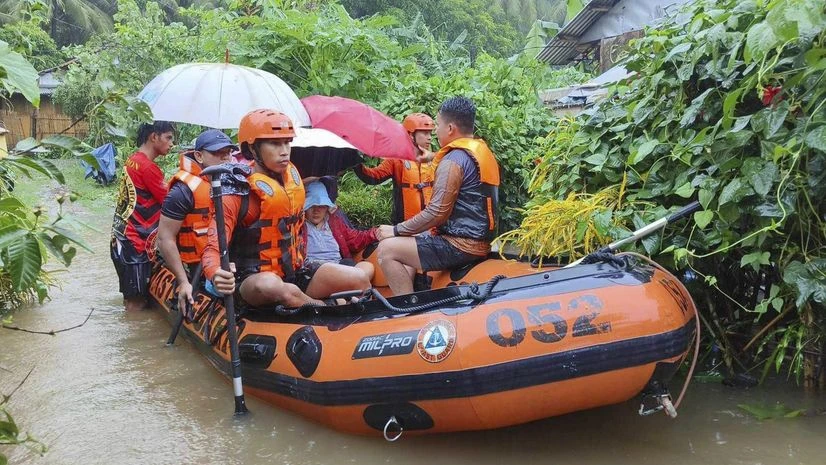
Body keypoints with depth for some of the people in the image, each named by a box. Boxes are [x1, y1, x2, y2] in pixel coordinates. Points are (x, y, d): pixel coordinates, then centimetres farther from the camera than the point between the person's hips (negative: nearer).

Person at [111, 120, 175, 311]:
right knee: (137, 302, -3)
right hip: (135, 240, -10)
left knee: (132, 297, 18)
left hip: (124, 236, 10)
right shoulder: (148, 167, -18)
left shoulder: (133, 160, 11)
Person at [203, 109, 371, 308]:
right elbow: (213, 248, -23)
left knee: (359, 279, -11)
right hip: (252, 281, -6)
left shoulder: (292, 175, 5)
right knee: (273, 286, -41)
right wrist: (217, 275, -46)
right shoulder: (238, 192, -15)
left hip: (294, 272, 6)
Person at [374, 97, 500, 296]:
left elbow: (436, 214, -21)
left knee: (387, 249, -8)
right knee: (406, 243, 26)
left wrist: (395, 231, -11)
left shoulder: (453, 161, -17)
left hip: (461, 247, -11)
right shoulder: (484, 152, 13)